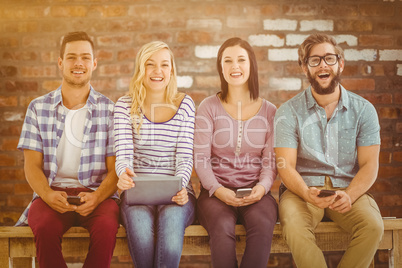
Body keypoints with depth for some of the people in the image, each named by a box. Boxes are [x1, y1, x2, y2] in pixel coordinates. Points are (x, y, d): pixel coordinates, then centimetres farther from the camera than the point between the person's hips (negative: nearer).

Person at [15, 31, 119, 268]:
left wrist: (96, 197, -18)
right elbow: (32, 164, 6)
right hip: (52, 192, 1)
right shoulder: (39, 108, 9)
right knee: (45, 227, -32)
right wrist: (48, 195, -15)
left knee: (106, 226, -33)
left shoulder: (110, 110, 5)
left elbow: (115, 168, 2)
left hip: (96, 193, 0)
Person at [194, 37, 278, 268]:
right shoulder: (209, 107, 4)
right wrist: (217, 190, -16)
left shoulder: (269, 111, 9)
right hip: (216, 190, -1)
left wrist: (262, 186, -14)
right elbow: (200, 158, 0)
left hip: (255, 190, 1)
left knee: (263, 223, -33)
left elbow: (271, 160, 6)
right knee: (223, 227, -33)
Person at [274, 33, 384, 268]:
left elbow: (369, 164, 0)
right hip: (304, 189, -1)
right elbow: (286, 166, -7)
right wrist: (307, 194, -27)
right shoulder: (289, 112, 0)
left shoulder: (363, 109, 4)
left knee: (373, 226, -28)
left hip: (348, 189, 2)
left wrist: (349, 195, -20)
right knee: (294, 227, -32)